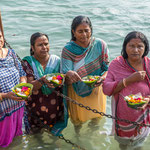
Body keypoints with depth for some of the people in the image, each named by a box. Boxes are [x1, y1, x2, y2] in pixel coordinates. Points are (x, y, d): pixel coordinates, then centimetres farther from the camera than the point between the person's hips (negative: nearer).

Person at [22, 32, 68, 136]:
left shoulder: (56, 60, -4)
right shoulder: (28, 62, -11)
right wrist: (42, 81, -37)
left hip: (56, 107, 2)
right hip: (35, 107, -1)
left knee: (56, 132, 19)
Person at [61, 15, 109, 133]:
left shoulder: (100, 45, -12)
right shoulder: (68, 50, -16)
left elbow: (107, 68, -5)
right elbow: (66, 80, -18)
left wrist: (102, 78, -27)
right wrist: (69, 75, -43)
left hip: (96, 90, 1)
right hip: (76, 92, -1)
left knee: (97, 119, 20)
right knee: (77, 121, 19)